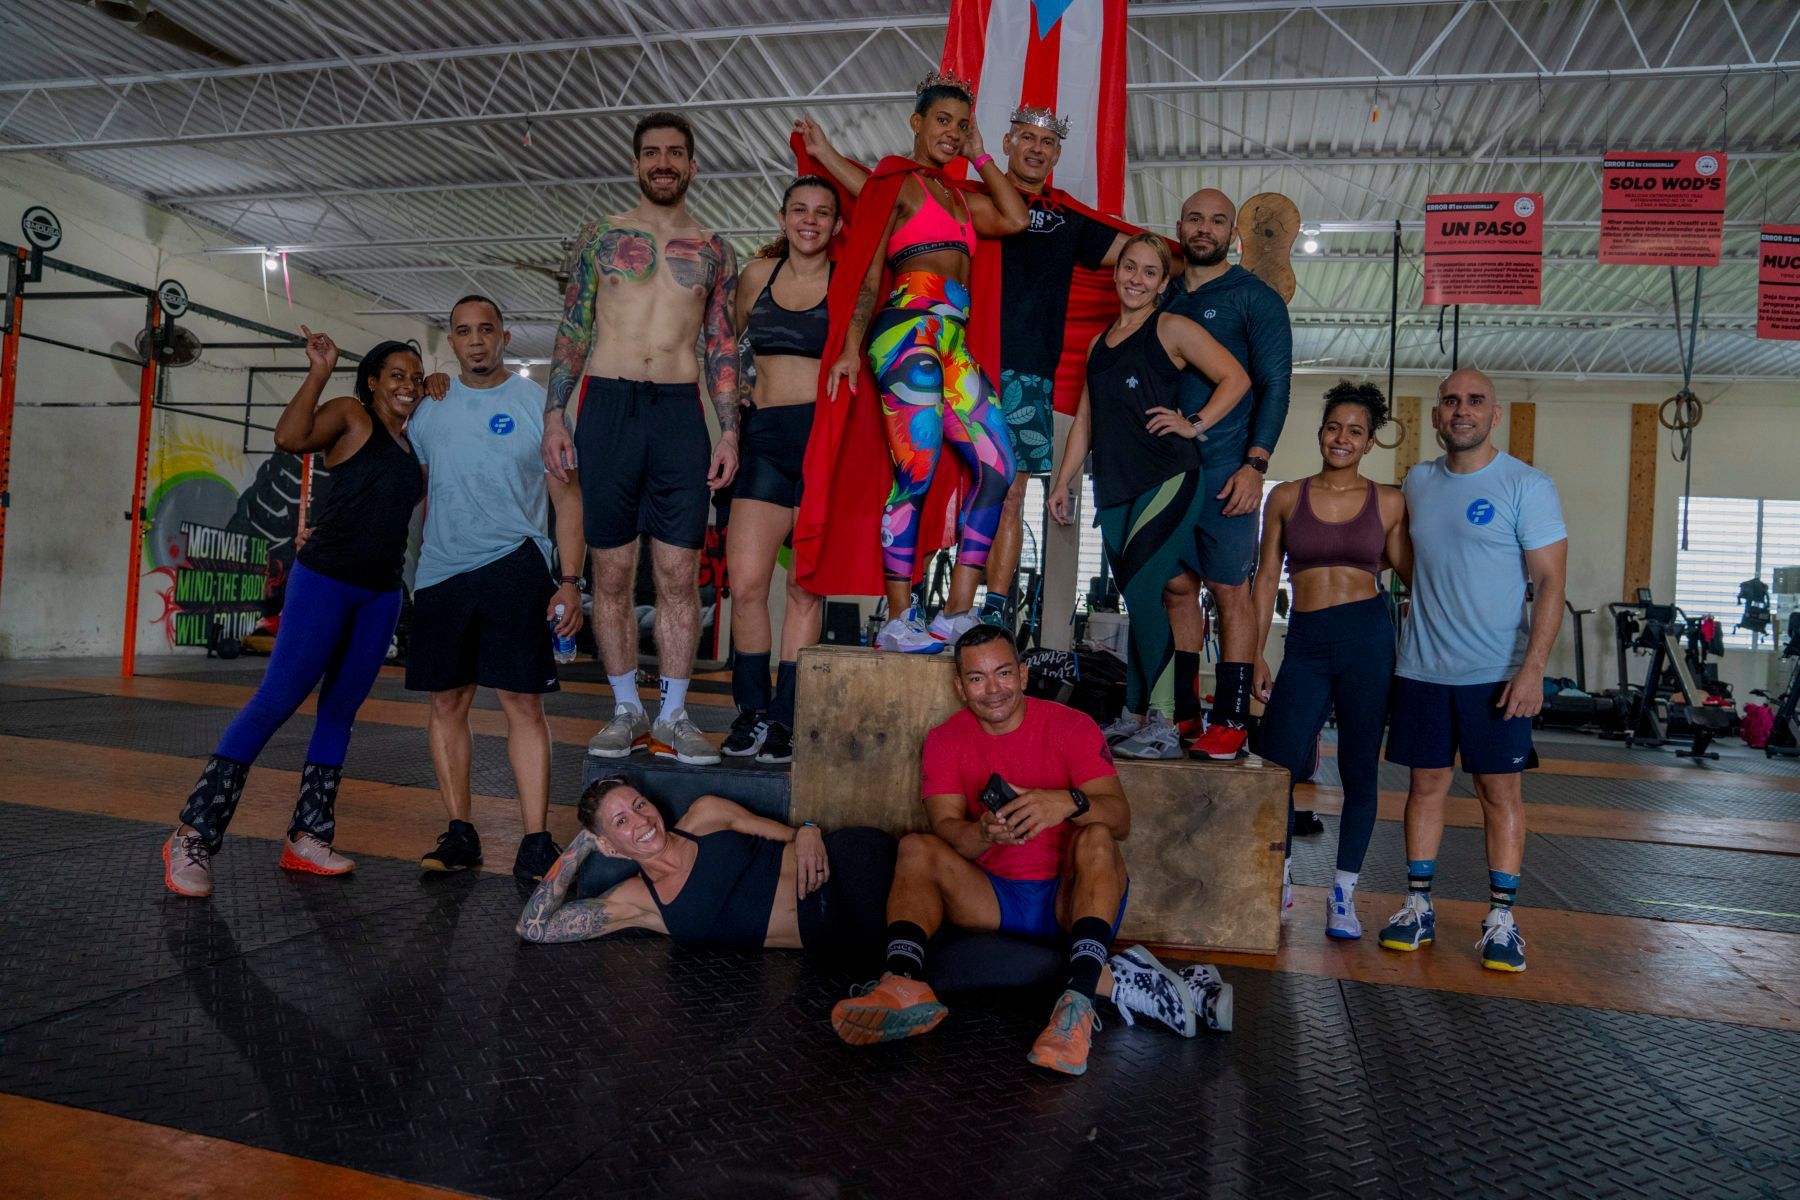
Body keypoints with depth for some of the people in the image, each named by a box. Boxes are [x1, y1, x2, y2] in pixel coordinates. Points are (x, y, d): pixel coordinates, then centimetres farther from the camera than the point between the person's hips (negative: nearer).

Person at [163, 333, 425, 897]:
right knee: (276, 700, -11)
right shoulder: (350, 415, -3)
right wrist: (319, 372, -17)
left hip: (381, 595, 7)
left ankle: (307, 838, 14)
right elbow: (289, 437, -18)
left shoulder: (413, 441, 16)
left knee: (339, 712, 8)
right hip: (326, 580, -7)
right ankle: (192, 838, -5)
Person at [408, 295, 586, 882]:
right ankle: (460, 833, 17)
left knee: (523, 702, -7)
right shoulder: (431, 406, 13)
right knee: (447, 702, 6)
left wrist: (569, 581, -7)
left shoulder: (537, 404, 3)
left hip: (514, 566, -4)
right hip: (440, 572, 4)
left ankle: (535, 843, -3)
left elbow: (567, 497, 0)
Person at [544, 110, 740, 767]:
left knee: (680, 572, -2)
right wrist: (554, 414, -1)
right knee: (612, 570, 1)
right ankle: (626, 709, 12)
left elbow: (721, 348, 11)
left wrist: (729, 431, 2)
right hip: (609, 404, 0)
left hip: (681, 411, 0)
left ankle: (673, 715, 7)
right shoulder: (602, 236, 11)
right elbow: (572, 331, 8)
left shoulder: (714, 251, 13)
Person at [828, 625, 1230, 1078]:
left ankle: (1079, 999, -46)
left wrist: (1068, 803, -35)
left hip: (1072, 898, -2)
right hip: (992, 900, 2)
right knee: (916, 848, -18)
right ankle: (904, 985, -41)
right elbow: (946, 829, -9)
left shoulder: (1071, 726, -1)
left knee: (1095, 838, -29)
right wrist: (983, 833, -34)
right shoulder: (945, 741, 4)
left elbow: (1120, 818, -13)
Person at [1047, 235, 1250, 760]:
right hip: (1116, 489, 6)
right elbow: (1085, 418, 23)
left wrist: (1194, 424, -9)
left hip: (1168, 479, -6)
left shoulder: (1171, 329, 3)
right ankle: (1140, 719, 7)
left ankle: (1160, 724, -13)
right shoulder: (1099, 343, 21)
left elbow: (1235, 378, -1)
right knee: (1139, 602, 5)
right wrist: (1064, 481, 19)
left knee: (1140, 590, -18)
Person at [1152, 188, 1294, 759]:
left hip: (1224, 470, -5)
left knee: (1229, 590, -4)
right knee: (1177, 588, 6)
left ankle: (1231, 720, 1)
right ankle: (1183, 713, 14)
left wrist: (1255, 465, -14)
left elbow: (1274, 386, -4)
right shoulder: (1162, 299, 17)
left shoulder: (1255, 297, 3)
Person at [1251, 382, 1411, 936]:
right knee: (1277, 769, -6)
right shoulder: (1286, 497, 9)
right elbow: (1267, 578, 9)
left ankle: (1343, 895, 21)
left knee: (1360, 769, 6)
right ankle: (1280, 878, 20)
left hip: (1367, 638, 0)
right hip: (1305, 643, 0)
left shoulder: (1389, 502, 7)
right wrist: (1255, 655, 6)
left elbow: (1412, 573, 8)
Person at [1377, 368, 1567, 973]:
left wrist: (1533, 668, -17)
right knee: (1426, 782, 8)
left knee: (1501, 789, 2)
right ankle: (1418, 907, 16)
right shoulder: (1417, 482, 8)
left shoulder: (1527, 485, -5)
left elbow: (1551, 582, -8)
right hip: (1423, 668, 4)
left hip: (1497, 672, -4)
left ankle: (1501, 918, 11)